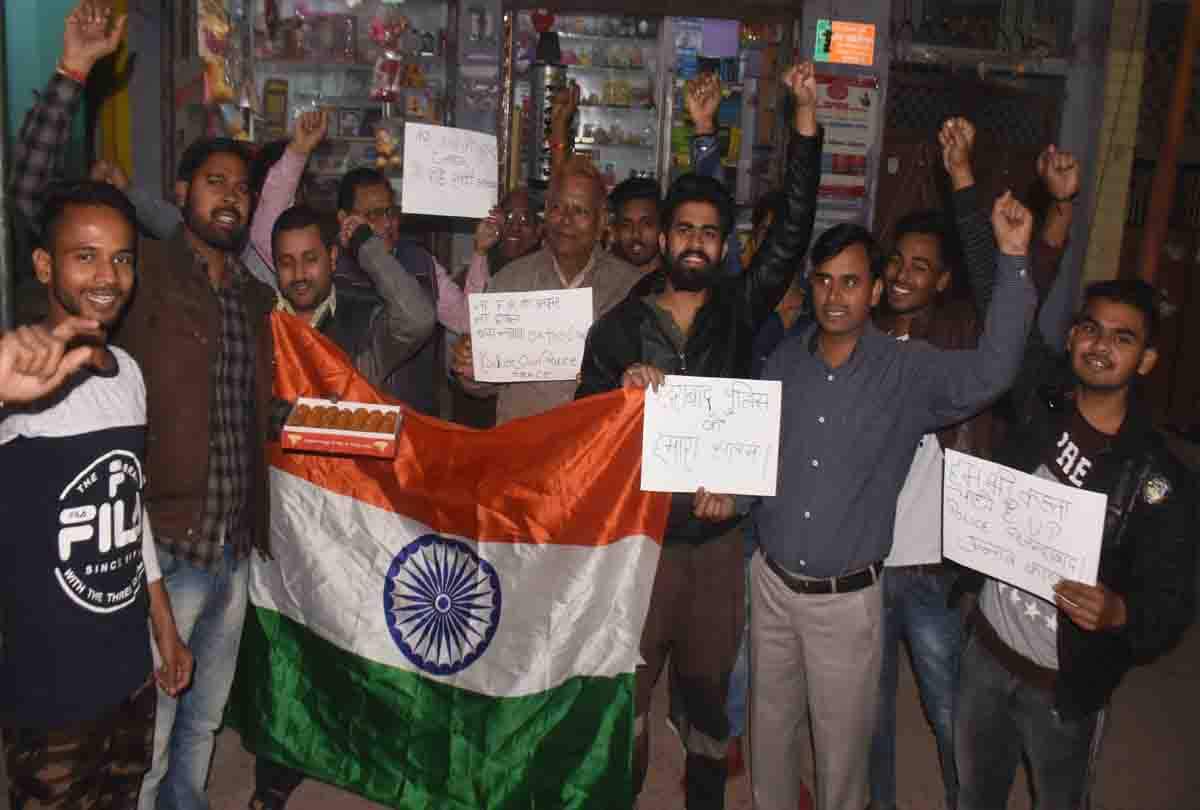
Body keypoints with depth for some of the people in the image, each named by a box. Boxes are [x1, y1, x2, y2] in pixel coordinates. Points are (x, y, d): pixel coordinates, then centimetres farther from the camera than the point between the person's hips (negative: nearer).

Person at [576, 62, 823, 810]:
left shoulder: (738, 312, 1)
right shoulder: (619, 328, -1)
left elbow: (793, 233, -9)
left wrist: (807, 124, -15)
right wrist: (622, 389, -21)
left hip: (718, 535, 1)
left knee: (709, 683, 17)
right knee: (628, 685, 11)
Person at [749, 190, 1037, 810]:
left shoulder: (909, 373, -11)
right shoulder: (784, 361, 0)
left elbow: (989, 373, -29)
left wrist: (1013, 259, -34)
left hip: (847, 597, -3)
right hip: (772, 580, 3)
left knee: (842, 741, 13)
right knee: (770, 725, 20)